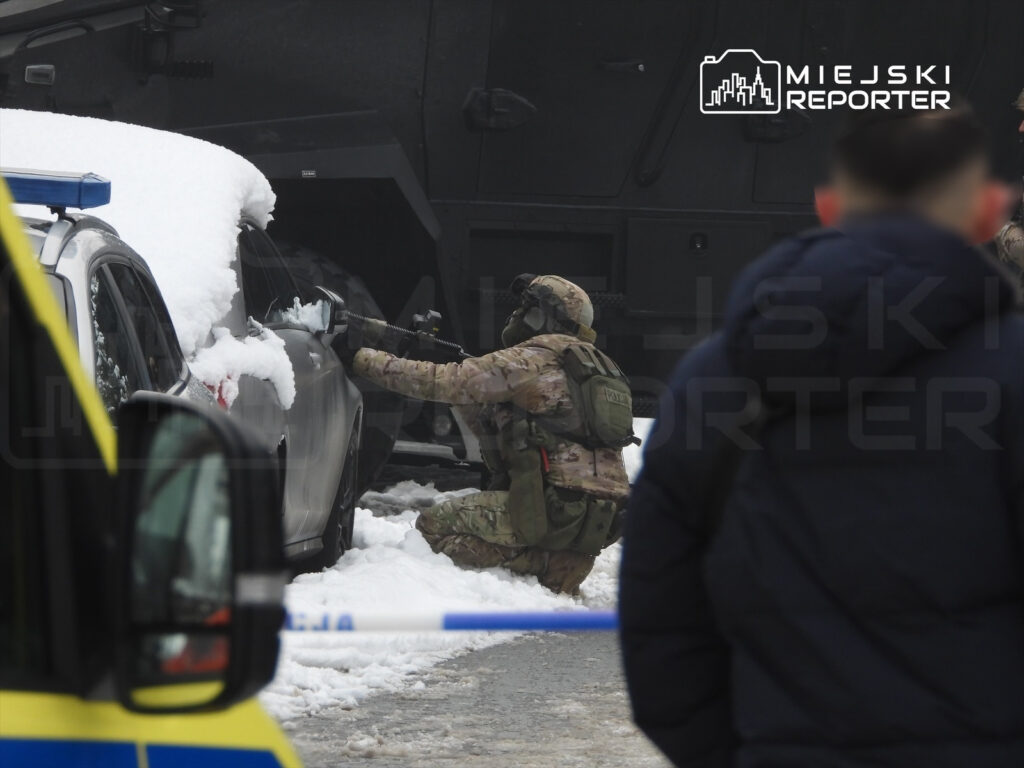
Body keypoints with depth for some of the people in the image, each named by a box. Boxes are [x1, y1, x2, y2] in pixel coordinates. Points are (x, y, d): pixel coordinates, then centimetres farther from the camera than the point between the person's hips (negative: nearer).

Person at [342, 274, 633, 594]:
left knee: (434, 526, -4)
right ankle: (558, 564, 4)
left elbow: (442, 382, -7)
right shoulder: (590, 366, 25)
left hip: (561, 505, -9)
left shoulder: (531, 360, -4)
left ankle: (548, 564, -13)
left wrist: (365, 359, 2)